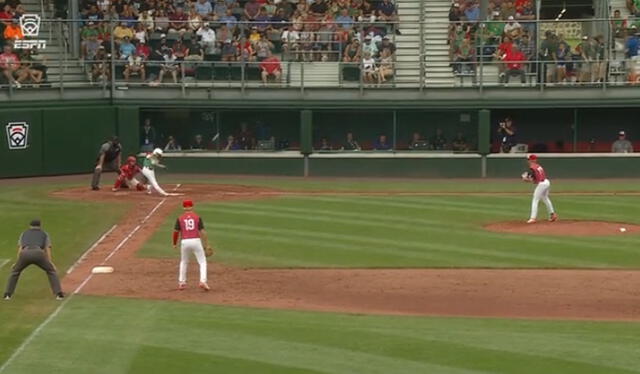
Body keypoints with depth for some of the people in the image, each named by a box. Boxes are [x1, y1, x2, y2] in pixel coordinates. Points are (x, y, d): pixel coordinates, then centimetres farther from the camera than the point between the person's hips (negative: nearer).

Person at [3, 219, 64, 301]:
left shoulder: (24, 234, 35)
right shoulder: (44, 234, 31)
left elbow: (20, 249, 23)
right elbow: (47, 248, 19)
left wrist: (17, 262, 19)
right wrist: (50, 263, 12)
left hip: (25, 253, 1)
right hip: (39, 253, -1)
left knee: (15, 271, 26)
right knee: (51, 271, 19)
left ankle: (8, 294, 19)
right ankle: (58, 293, 6)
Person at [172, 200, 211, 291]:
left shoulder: (180, 219, 5)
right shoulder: (197, 217, 3)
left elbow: (176, 232, 3)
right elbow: (203, 232, -2)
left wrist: (174, 244, 19)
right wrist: (207, 246, 0)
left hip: (184, 242, 2)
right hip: (196, 241, -1)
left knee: (184, 262, 24)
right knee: (202, 262, 7)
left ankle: (181, 283, 22)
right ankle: (203, 281, -12)